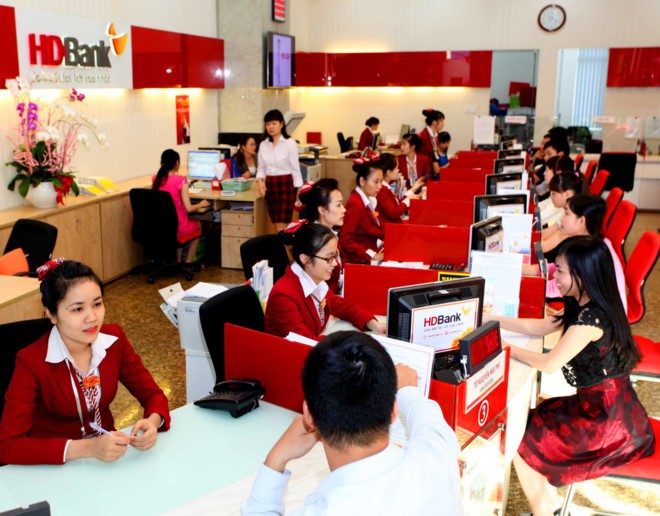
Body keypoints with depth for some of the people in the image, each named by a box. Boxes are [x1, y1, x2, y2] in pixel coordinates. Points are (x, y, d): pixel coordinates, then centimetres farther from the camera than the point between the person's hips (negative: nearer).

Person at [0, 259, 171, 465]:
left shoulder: (114, 340, -7)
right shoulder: (32, 361, -18)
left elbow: (152, 394, -1)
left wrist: (152, 422, -23)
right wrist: (87, 448, -33)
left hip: (108, 453, 5)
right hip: (56, 466, -5)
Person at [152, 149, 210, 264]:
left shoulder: (155, 179, -1)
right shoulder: (180, 180, -16)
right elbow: (188, 208, -16)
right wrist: (201, 204, 3)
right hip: (177, 228, -5)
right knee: (197, 225, 28)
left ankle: (178, 261, 35)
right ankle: (188, 262, 31)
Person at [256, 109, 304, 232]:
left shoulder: (290, 143, -8)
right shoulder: (263, 145, 7)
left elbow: (295, 169, -6)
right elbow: (261, 168, 13)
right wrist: (260, 180, -8)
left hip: (286, 185, -5)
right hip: (270, 186, 5)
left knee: (281, 226, -9)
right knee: (277, 226, 9)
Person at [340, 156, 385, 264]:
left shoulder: (370, 201, 12)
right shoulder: (355, 204, -13)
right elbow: (345, 240, -19)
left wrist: (380, 243, 1)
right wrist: (372, 255, -21)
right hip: (358, 262, -8)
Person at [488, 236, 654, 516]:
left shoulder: (592, 317, -25)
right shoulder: (583, 307, 4)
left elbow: (550, 363, -22)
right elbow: (538, 327, 13)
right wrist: (490, 319, 12)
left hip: (605, 417, -9)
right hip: (603, 405, 9)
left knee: (520, 442, -2)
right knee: (528, 423, 15)